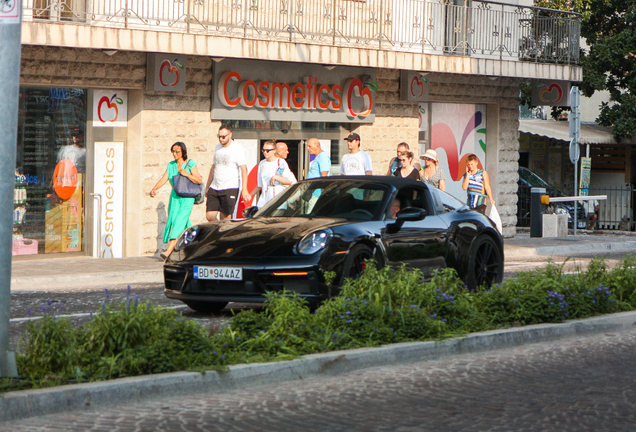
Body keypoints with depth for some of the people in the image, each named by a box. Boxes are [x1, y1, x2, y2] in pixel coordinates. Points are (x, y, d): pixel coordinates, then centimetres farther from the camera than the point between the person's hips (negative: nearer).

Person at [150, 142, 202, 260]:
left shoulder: (190, 164, -2)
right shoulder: (171, 165, 12)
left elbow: (199, 180, -4)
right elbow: (164, 179, 4)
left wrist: (187, 174, -17)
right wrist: (154, 189, -12)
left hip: (187, 198, -5)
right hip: (175, 197, 5)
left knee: (179, 222, -15)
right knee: (172, 221, 0)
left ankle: (169, 251, -23)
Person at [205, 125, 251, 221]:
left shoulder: (237, 148, -5)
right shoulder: (218, 147, 14)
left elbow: (244, 169, -10)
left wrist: (244, 189, -19)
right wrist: (207, 187, 22)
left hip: (230, 189, -6)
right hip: (214, 188, 6)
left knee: (226, 218, -7)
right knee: (210, 216, -1)